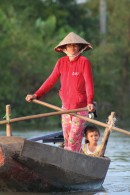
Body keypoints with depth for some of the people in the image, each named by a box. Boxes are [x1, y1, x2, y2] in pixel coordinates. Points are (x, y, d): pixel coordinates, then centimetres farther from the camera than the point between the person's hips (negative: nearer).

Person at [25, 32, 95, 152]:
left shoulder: (84, 62, -10)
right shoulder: (61, 62, 5)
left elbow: (89, 83, -17)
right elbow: (51, 80, 8)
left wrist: (90, 102, -31)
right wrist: (36, 95, -1)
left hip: (80, 106, -5)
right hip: (66, 105, 5)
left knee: (74, 137, -9)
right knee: (66, 137, 7)